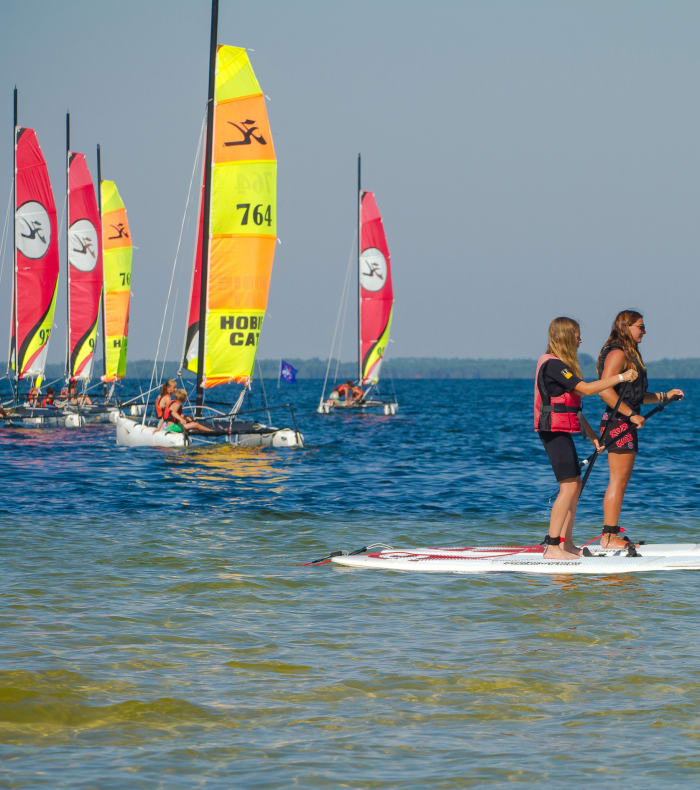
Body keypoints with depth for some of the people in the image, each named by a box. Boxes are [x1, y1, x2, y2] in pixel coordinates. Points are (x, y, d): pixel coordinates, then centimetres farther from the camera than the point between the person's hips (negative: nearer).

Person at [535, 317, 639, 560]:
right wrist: (620, 377, -15)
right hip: (554, 431, -11)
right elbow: (586, 389, -21)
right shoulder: (553, 364, -15)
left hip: (561, 433, 11)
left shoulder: (558, 365, 18)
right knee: (569, 486, -15)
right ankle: (552, 546, -18)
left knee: (575, 486, 13)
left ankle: (566, 543, 17)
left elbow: (573, 403, 22)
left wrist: (590, 434, 21)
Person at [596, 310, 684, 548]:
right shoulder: (617, 354, -13)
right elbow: (605, 390, -23)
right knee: (618, 480, -10)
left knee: (622, 480, 12)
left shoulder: (629, 354, 20)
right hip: (618, 422, -11)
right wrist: (631, 415, -23)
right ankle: (608, 537, -10)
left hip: (626, 423, 11)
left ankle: (612, 534, 15)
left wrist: (665, 396, 26)